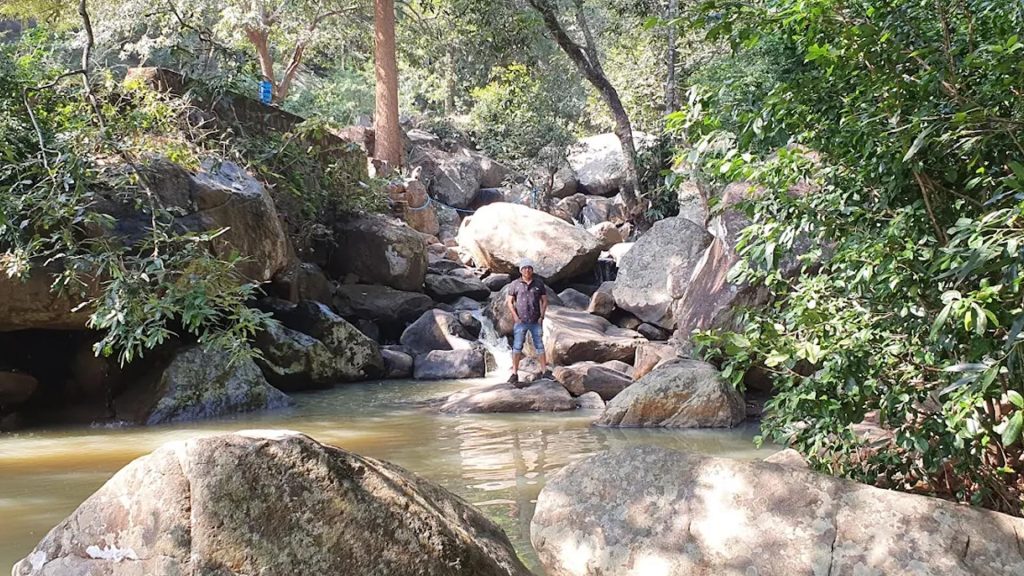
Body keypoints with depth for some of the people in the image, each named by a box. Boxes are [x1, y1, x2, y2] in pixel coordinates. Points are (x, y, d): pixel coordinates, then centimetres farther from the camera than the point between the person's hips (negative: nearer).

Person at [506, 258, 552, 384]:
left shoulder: (539, 283, 3)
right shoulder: (515, 284, -1)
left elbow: (544, 300, 8)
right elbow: (509, 301, 3)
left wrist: (542, 316, -2)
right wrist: (515, 316, -7)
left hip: (536, 322, 2)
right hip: (521, 321, -1)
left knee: (539, 346, 7)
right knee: (517, 347, -3)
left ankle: (544, 371, 13)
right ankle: (514, 374, -1)